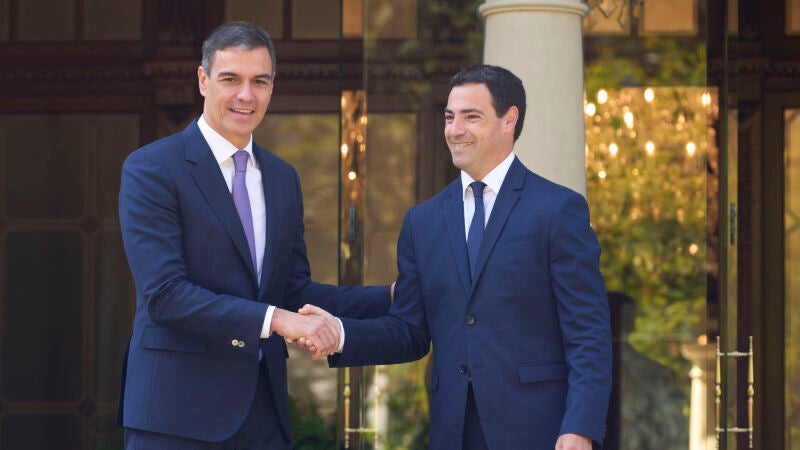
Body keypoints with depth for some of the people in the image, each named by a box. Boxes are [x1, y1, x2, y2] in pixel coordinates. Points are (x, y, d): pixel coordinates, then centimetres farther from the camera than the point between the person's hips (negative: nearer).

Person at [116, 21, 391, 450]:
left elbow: (295, 292, 14)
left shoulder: (283, 178, 15)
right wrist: (275, 319, -22)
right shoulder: (151, 169, -6)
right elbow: (164, 293, -16)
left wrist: (393, 298, 3)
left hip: (264, 408, 6)